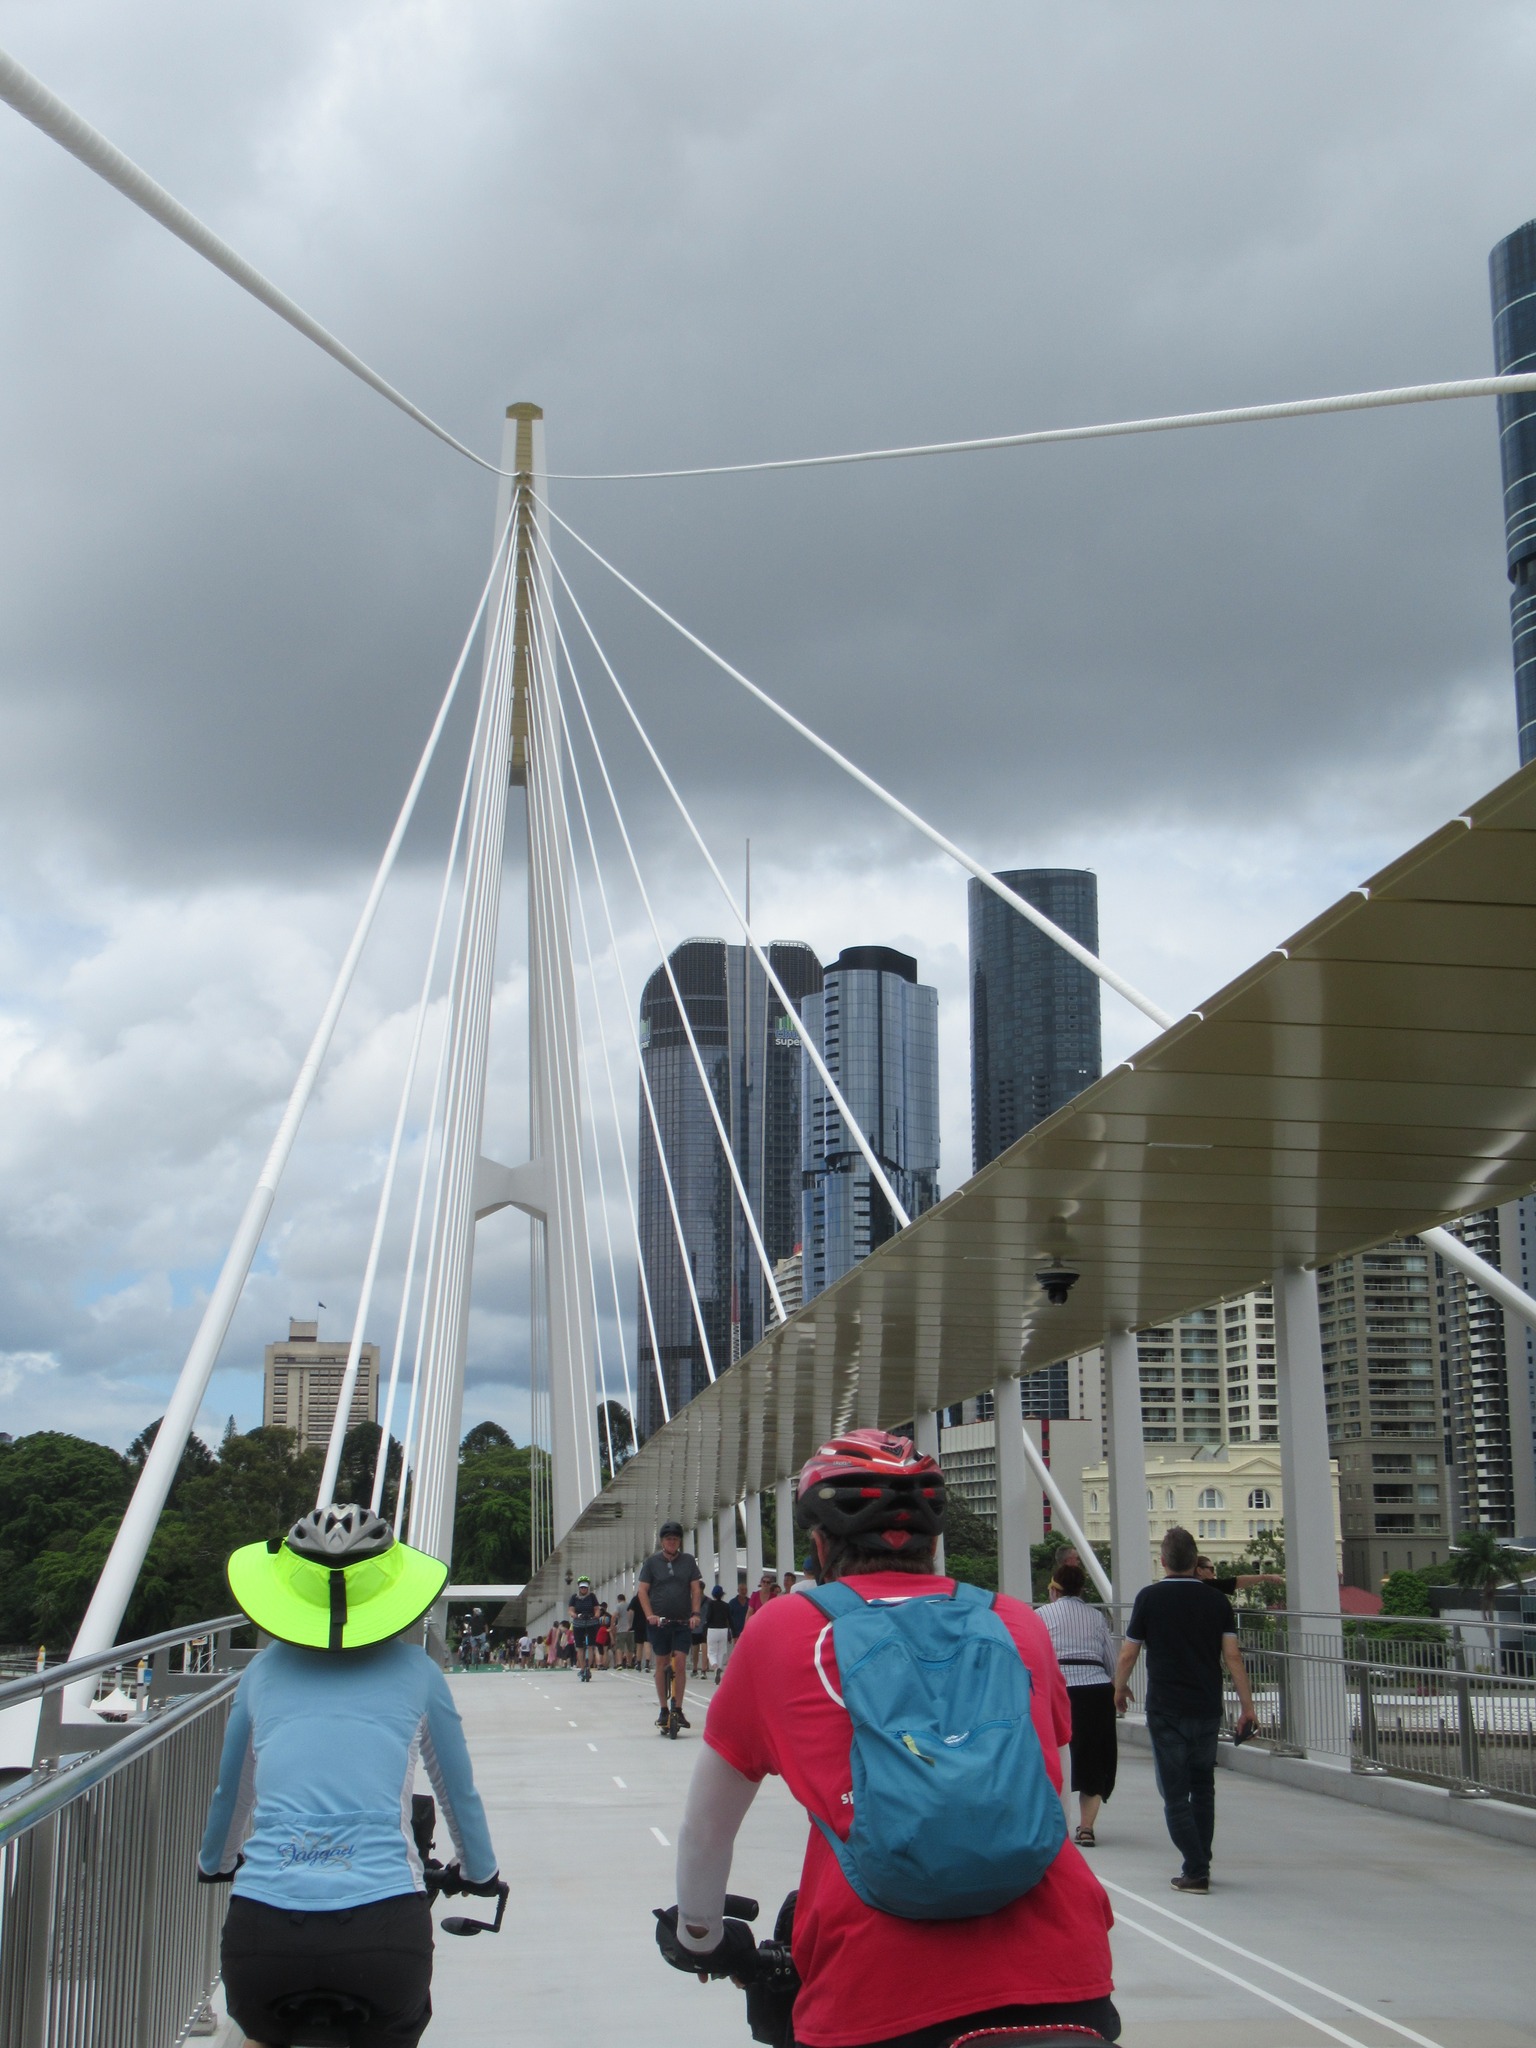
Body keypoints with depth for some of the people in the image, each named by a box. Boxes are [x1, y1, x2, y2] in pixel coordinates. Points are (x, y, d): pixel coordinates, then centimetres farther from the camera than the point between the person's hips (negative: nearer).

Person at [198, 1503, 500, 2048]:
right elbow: (459, 1793, 24)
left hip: (261, 1932, 1)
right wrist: (482, 1874, 43)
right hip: (384, 1930, -1)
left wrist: (213, 1864, 51)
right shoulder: (414, 1671, 13)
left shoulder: (265, 1670, 16)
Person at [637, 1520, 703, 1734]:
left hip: (683, 1622, 0)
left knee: (680, 1664, -7)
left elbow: (696, 1589, 6)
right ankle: (664, 1710, 12)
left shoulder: (688, 1561, 7)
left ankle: (678, 1709, -1)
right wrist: (649, 1615, -11)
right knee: (662, 1664, 4)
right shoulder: (652, 1562, 4)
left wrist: (695, 1614, -7)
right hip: (660, 1621, 0)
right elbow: (642, 1590, 1)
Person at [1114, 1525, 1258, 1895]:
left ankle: (1195, 1871, -5)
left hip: (1166, 1711, -4)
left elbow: (1127, 1656, 0)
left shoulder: (1150, 1598, -5)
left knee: (1175, 1794, 1)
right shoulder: (1217, 1600, 1)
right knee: (1203, 1788, 18)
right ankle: (1200, 1864, 22)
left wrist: (1120, 1689, 18)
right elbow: (1232, 1657, -3)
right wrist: (1247, 1705, 3)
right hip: (1207, 1710, 4)